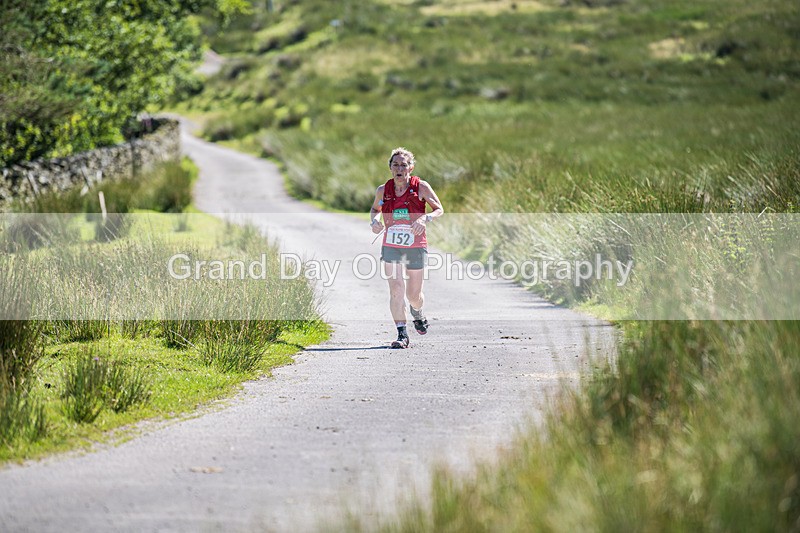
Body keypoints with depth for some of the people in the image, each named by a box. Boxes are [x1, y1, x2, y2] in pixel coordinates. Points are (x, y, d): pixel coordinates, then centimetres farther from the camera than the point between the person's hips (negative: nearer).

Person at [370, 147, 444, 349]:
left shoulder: (421, 187, -5)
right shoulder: (383, 190, 1)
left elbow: (439, 209, -1)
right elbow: (375, 209, 20)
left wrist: (425, 219, -21)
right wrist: (374, 221, -2)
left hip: (416, 246, -1)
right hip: (391, 247, 1)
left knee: (414, 294, 9)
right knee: (396, 289, -14)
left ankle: (417, 314, 45)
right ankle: (402, 334, -10)